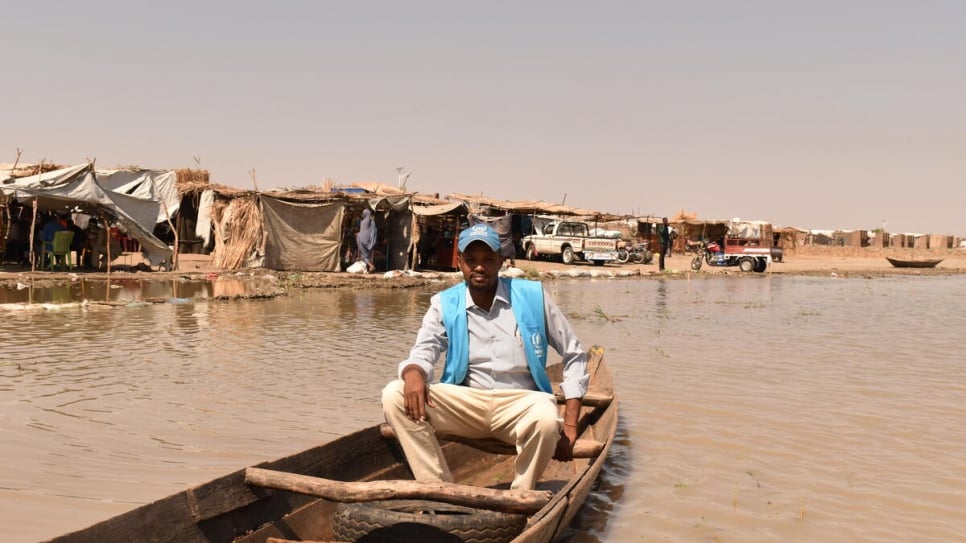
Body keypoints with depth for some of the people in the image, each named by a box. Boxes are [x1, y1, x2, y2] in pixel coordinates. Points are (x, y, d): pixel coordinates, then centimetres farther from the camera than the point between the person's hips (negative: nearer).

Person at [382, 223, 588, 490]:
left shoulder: (533, 297, 1)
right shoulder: (445, 304, 6)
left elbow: (574, 355, 6)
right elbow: (422, 352, -4)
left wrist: (570, 424, -1)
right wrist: (413, 373, -32)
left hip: (521, 403, -1)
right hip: (466, 403, 2)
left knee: (546, 418, -37)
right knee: (394, 395, -21)